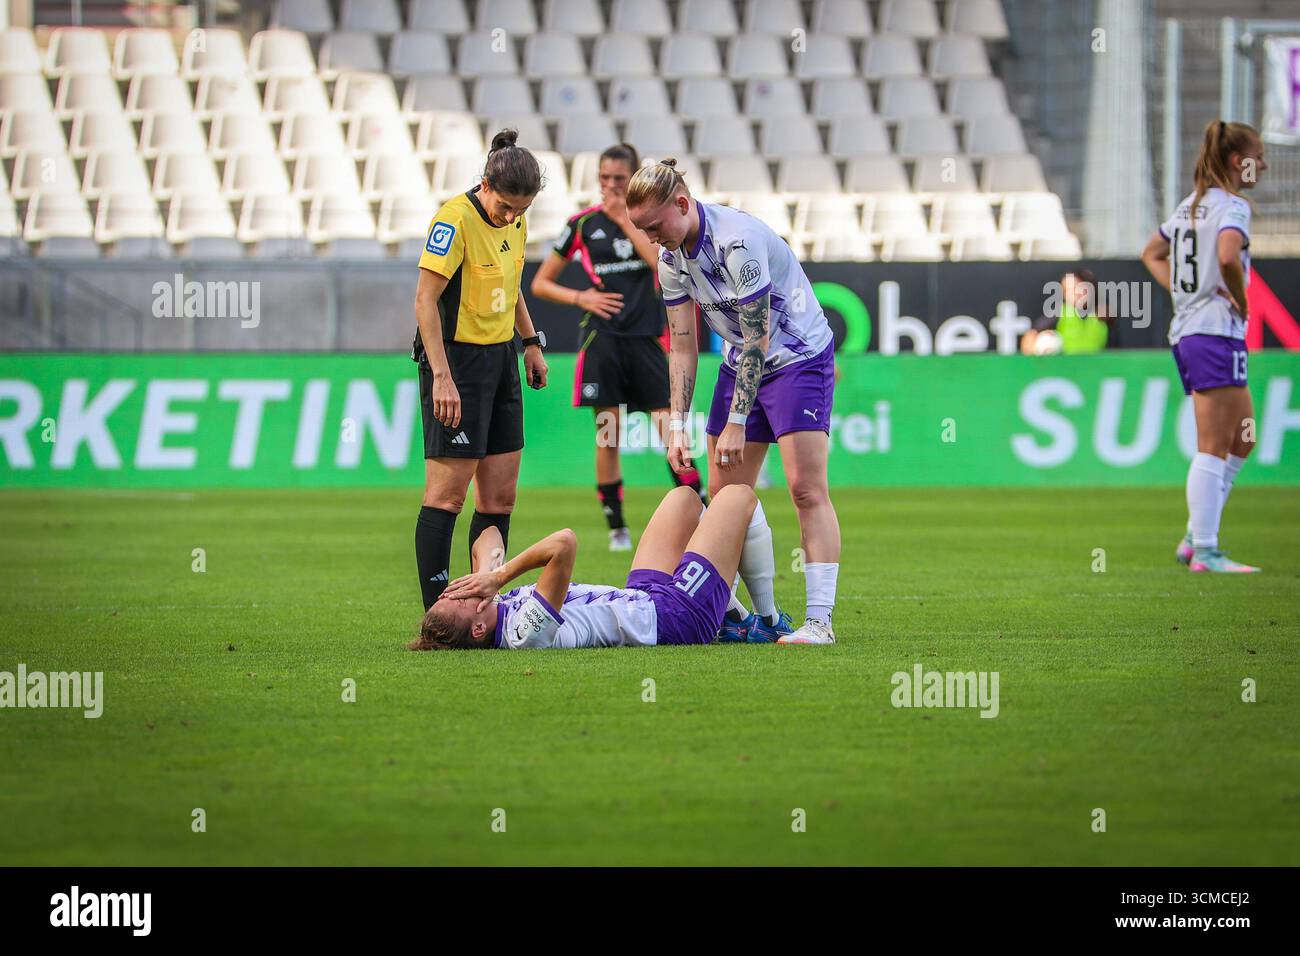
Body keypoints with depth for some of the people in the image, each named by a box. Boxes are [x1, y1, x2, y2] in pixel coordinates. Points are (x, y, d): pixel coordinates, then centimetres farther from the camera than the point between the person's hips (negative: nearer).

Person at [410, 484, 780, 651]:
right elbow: (564, 544, -53)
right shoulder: (527, 633, -41)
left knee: (684, 497, 25)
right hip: (679, 618, -9)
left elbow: (489, 536, -1)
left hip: (642, 599, 9)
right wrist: (499, 577, -42)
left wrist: (489, 575, -21)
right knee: (738, 496, 5)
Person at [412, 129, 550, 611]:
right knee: (448, 492, -8)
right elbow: (425, 299, -19)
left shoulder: (515, 221, 7)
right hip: (457, 356, -8)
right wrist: (441, 376, -24)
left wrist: (531, 343, 21)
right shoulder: (456, 219, -17)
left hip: (500, 356, 8)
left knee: (500, 494, 6)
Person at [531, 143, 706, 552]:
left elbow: (662, 262, -16)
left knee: (671, 432, -6)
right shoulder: (583, 223, 4)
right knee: (608, 435, -1)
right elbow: (540, 283, 9)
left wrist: (625, 219, -14)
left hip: (646, 338, 0)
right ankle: (616, 527, 9)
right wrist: (580, 297, -6)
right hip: (603, 337, 0)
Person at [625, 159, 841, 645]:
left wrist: (736, 423, -22)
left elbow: (756, 339, -25)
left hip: (799, 357, -8)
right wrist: (677, 424, -3)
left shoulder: (738, 240, -27)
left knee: (807, 489, -15)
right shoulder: (671, 258, -2)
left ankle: (819, 620, -16)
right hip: (740, 363, 8)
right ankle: (765, 617, 8)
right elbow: (683, 344, 4)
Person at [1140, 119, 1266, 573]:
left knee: (1241, 442, 16)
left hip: (1185, 331, 9)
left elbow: (1152, 253, 28)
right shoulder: (1232, 206, -11)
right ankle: (1205, 551, -7)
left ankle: (1196, 537, 15)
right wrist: (1240, 301, -13)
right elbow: (1228, 257, -30)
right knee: (1213, 448, -7)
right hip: (1217, 333, -9)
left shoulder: (1192, 204, 16)